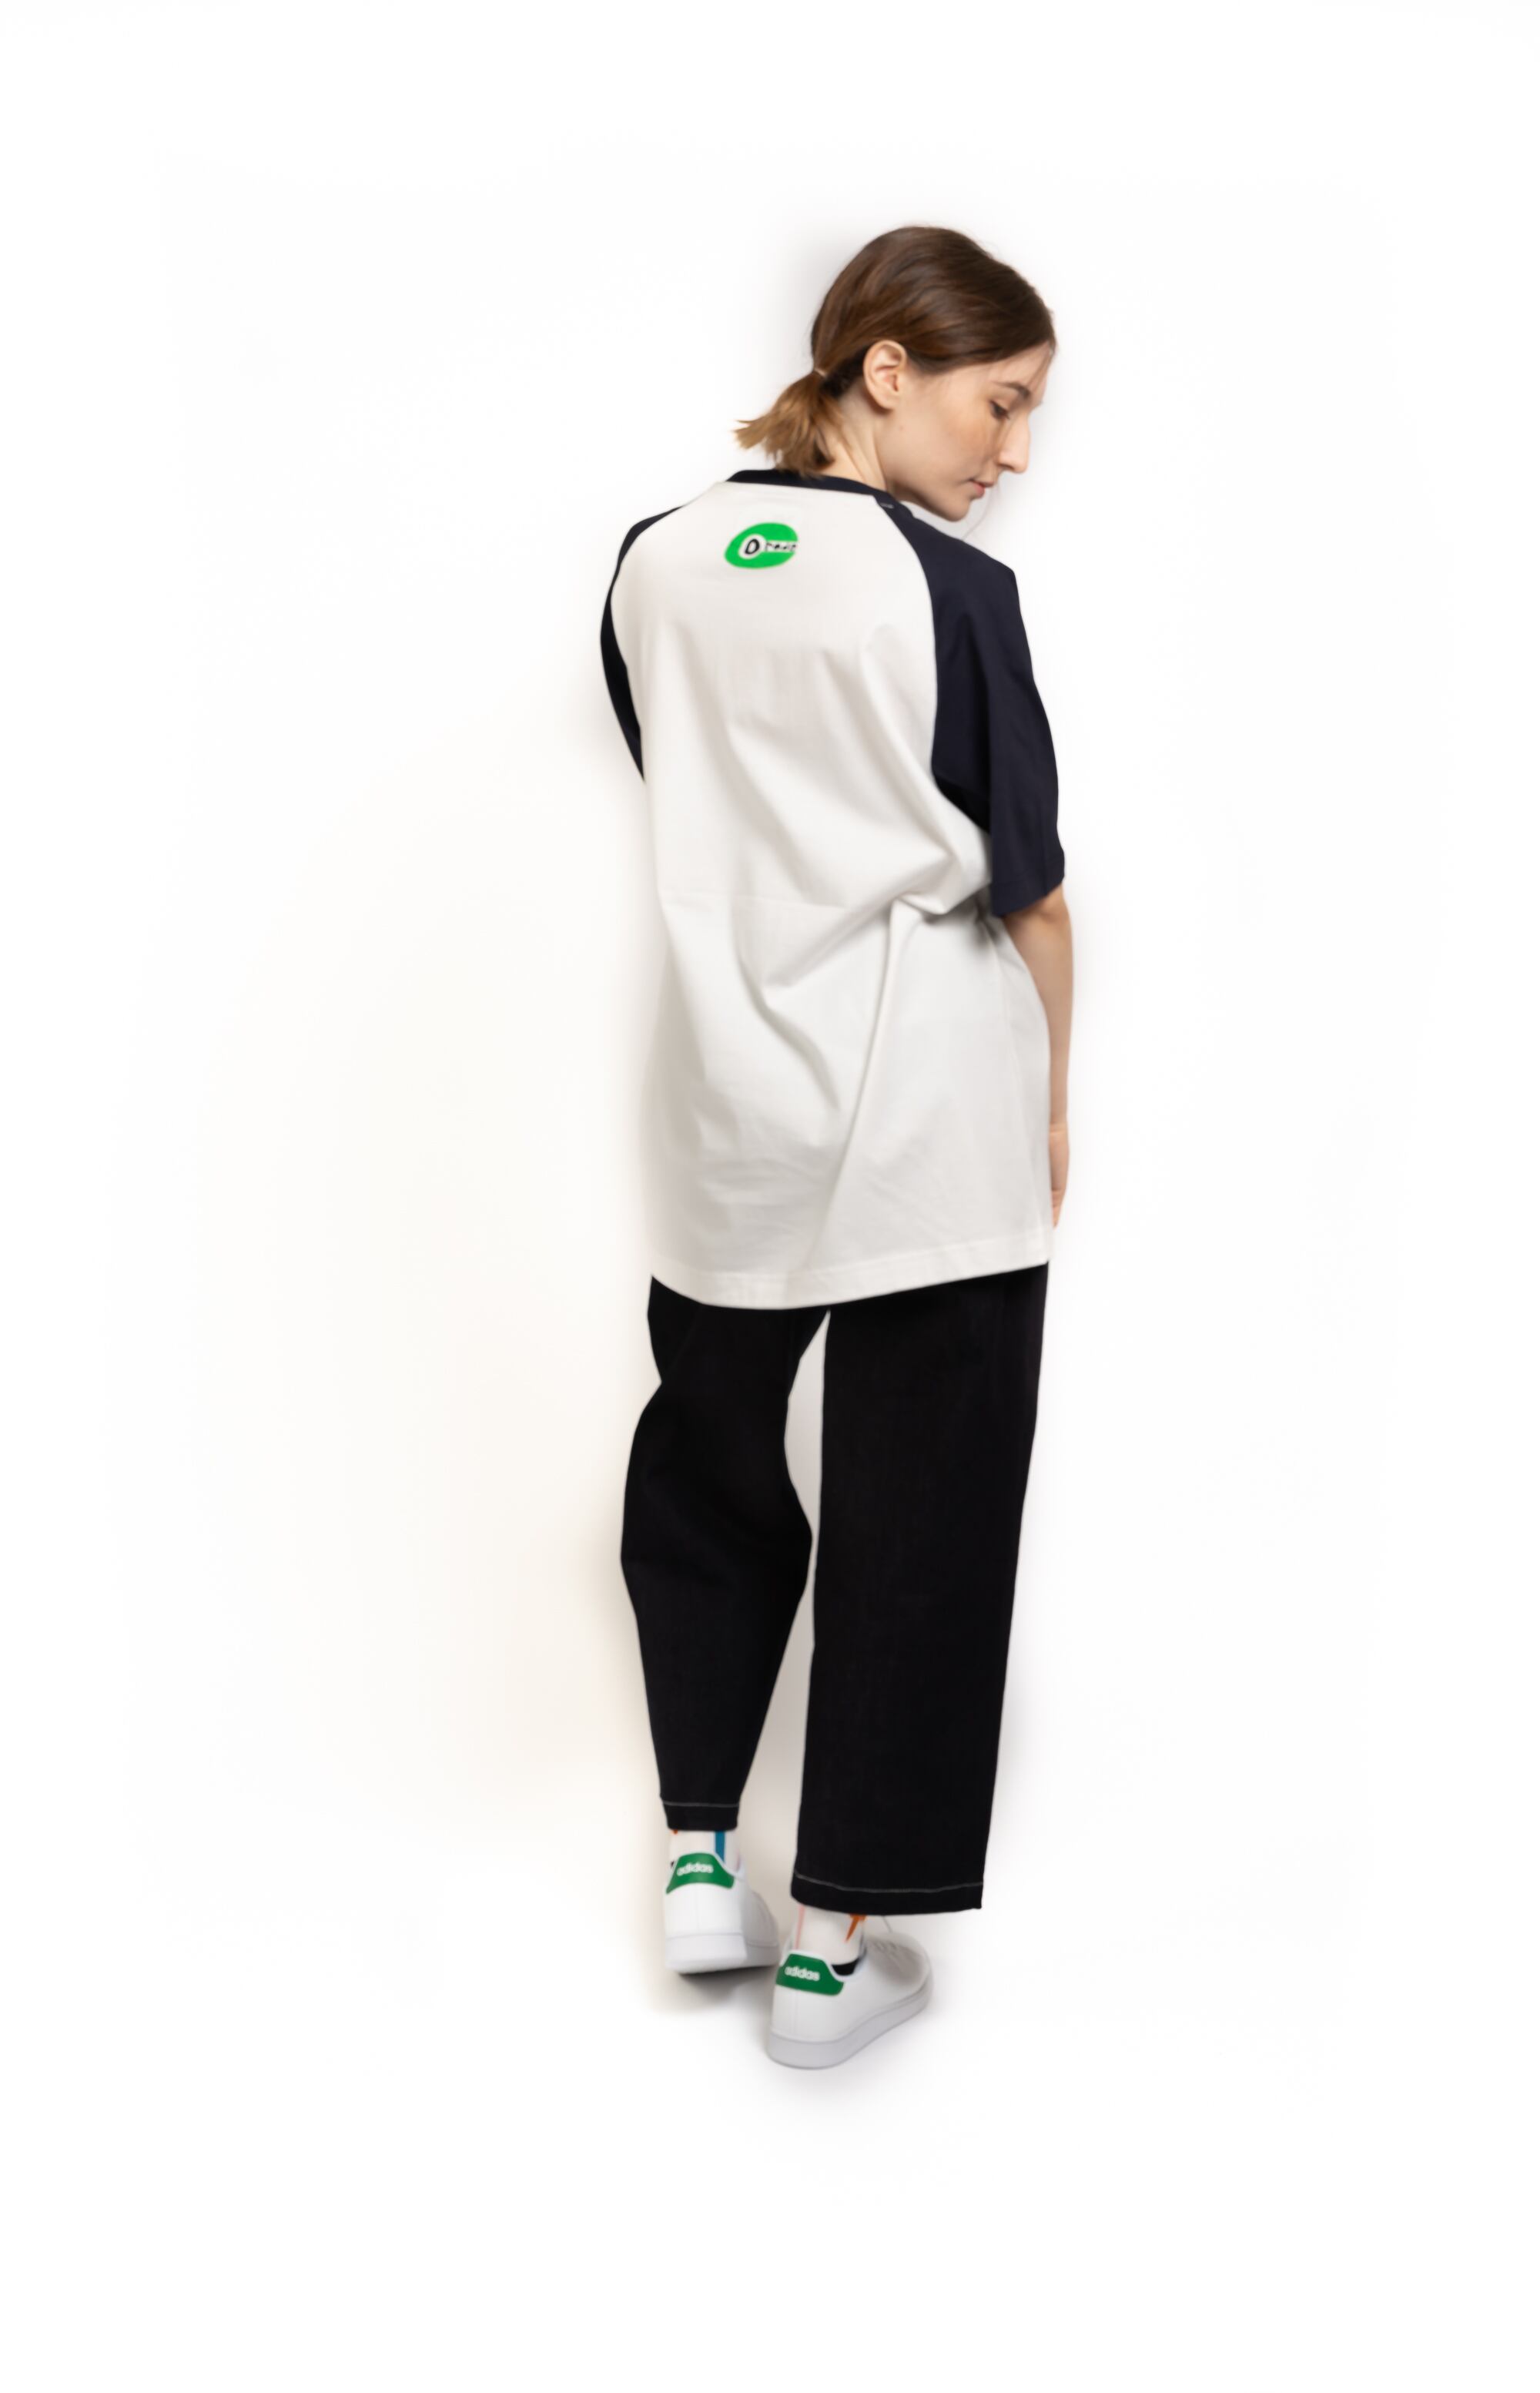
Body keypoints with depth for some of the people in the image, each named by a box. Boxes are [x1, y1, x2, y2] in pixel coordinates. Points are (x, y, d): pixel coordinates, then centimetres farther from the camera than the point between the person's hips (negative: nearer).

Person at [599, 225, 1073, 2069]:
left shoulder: (656, 567, 1)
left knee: (708, 1470, 24)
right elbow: (1026, 892, -9)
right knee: (917, 1521, 8)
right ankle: (838, 1952, 15)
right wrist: (1053, 1094, 5)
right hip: (934, 1123, -4)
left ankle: (700, 1861, 25)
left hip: (724, 1106, 5)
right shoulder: (950, 594, -15)